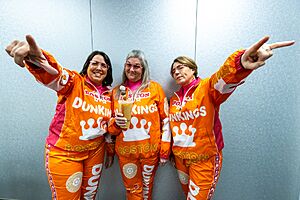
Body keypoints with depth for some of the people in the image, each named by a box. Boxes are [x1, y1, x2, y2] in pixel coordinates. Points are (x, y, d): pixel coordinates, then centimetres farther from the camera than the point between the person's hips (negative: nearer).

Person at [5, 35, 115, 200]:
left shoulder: (109, 94, 3)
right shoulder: (74, 81, -11)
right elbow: (54, 76, -34)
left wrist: (110, 151, 15)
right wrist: (38, 59, -56)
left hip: (95, 151, 4)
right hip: (64, 153, -4)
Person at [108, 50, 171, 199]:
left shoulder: (155, 88, -4)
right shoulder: (116, 91, 4)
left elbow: (165, 120, -2)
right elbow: (111, 124, 11)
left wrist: (165, 149, -3)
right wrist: (116, 122, -12)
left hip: (150, 149, -1)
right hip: (125, 150, 2)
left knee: (147, 188, 19)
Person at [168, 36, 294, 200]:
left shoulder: (206, 88, -12)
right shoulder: (174, 99, 5)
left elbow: (224, 78, -35)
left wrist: (240, 63, -56)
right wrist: (170, 152, 20)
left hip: (204, 159, -6)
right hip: (180, 158, 6)